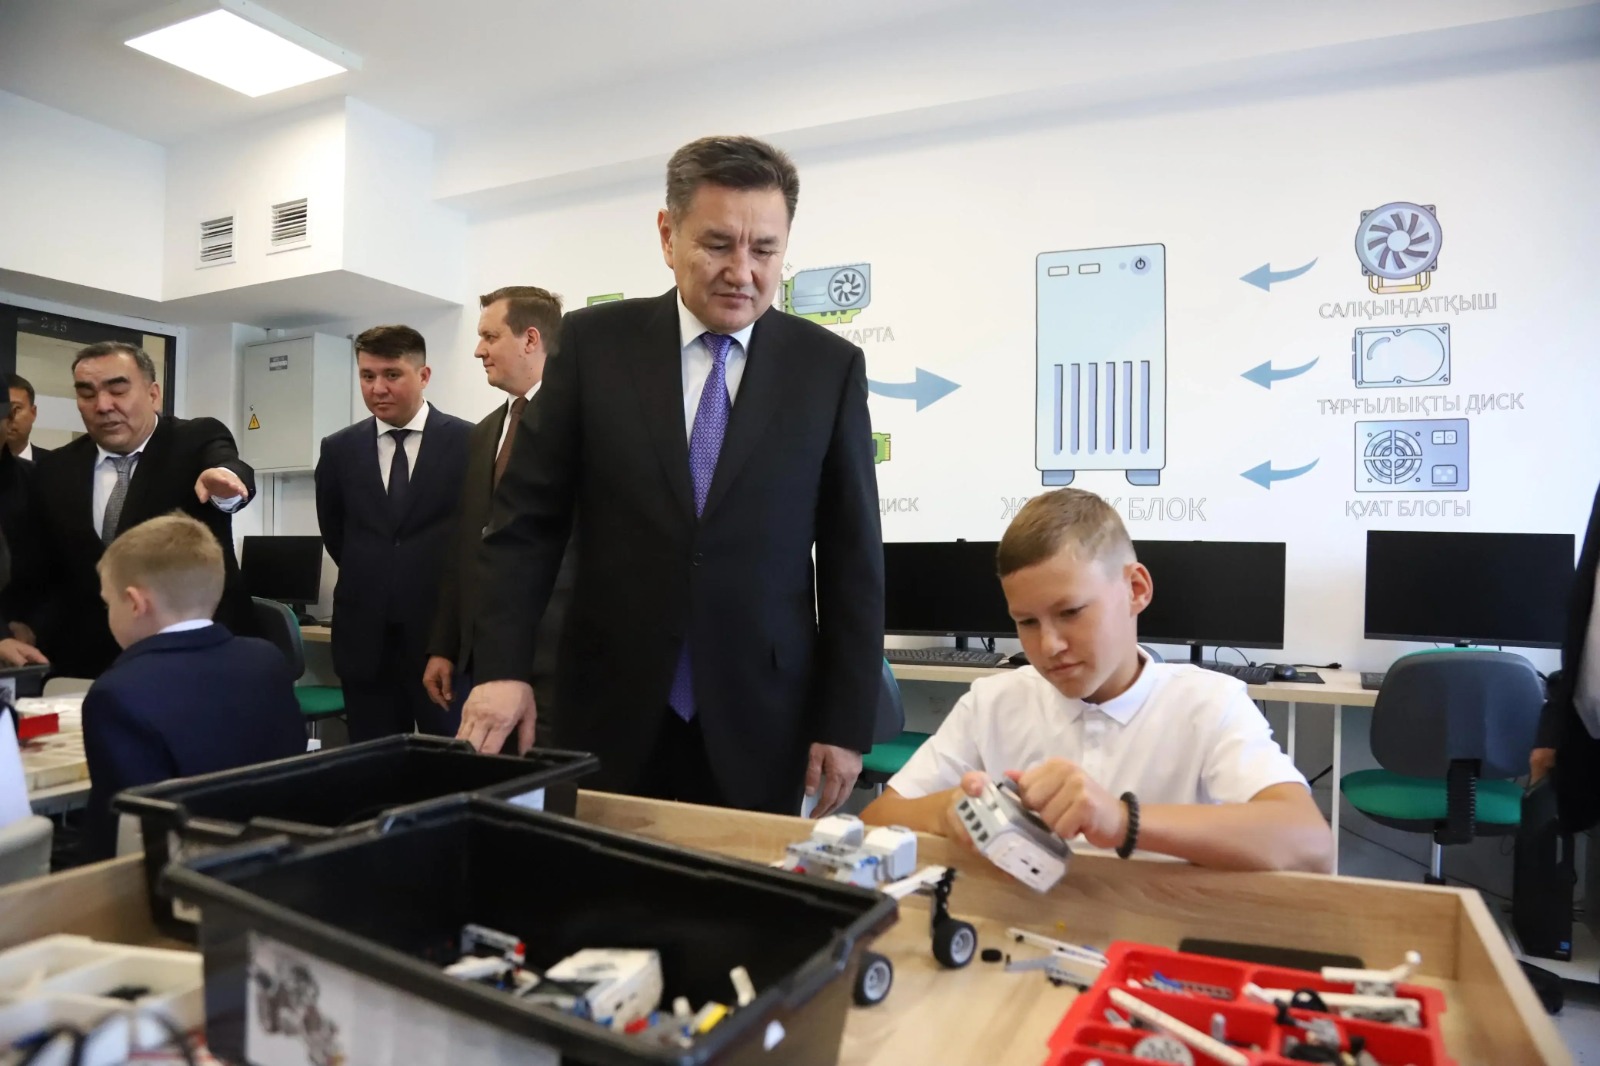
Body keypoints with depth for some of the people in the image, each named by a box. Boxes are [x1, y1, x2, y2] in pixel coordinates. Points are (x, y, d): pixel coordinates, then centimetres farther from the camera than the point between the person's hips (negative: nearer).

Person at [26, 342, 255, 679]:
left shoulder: (198, 440, -5)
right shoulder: (54, 471, 5)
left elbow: (228, 468, -28)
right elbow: (47, 575, 11)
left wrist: (223, 477, -51)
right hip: (91, 662, 3)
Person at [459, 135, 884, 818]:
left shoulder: (830, 366, -1)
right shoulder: (594, 342, 0)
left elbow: (853, 558, 0)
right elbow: (527, 518, 1)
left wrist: (846, 722, -3)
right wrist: (501, 667, -8)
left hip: (761, 724, 0)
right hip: (612, 712, 1)